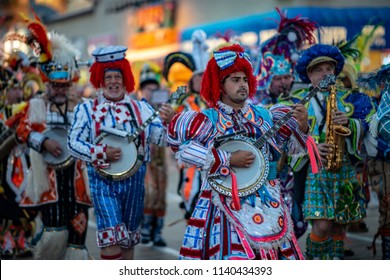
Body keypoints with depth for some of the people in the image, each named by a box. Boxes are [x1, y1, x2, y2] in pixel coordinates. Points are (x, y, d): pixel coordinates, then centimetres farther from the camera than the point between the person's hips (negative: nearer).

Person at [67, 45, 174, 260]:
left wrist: (167, 122, -26)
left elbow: (162, 138, -4)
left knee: (128, 237, 13)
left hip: (134, 179, 3)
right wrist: (103, 153, -19)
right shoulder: (87, 109, -1)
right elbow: (73, 143, -6)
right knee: (112, 235, -14)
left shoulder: (140, 108, 3)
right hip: (103, 180, -3)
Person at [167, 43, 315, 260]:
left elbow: (294, 147, 14)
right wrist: (229, 160, -20)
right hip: (228, 204, -4)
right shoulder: (208, 120, -5)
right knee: (234, 253, -11)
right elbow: (182, 148, -22)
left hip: (268, 201, 5)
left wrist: (301, 127, -7)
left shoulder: (264, 116, 8)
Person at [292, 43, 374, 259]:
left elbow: (363, 127, 6)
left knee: (339, 224, 6)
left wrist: (349, 123, -14)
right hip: (313, 170, -3)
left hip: (344, 169, 3)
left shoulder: (346, 99, 14)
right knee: (322, 225, -14)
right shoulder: (298, 101, 5)